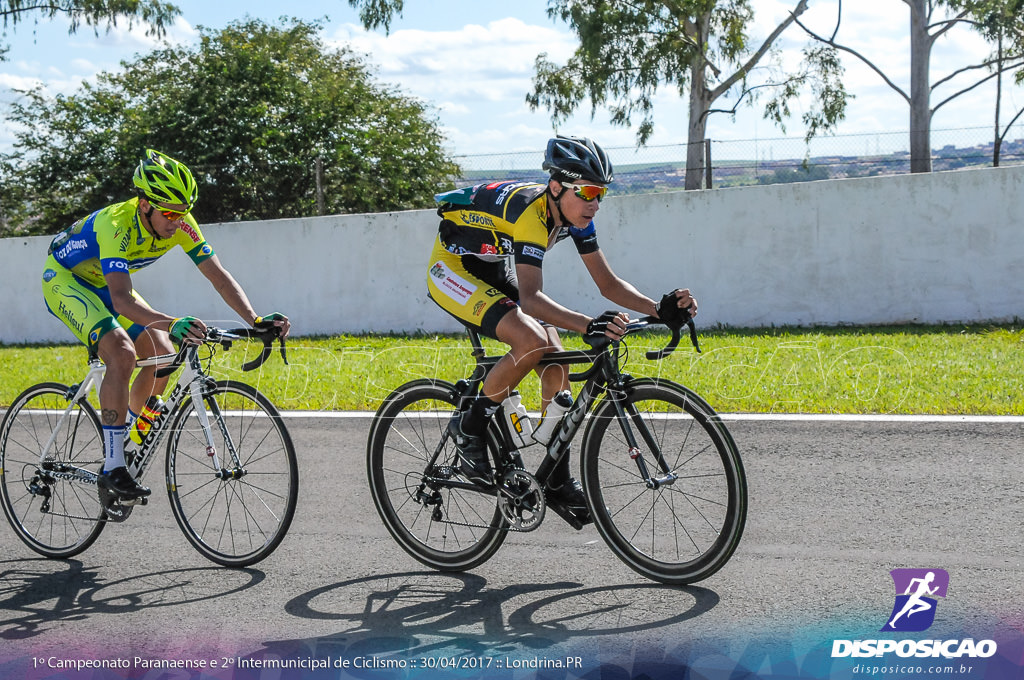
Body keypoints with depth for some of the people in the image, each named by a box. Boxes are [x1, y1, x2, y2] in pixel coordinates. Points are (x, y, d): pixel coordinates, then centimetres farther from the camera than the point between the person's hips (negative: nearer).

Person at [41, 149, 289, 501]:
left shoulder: (179, 222, -19)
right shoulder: (117, 224, -37)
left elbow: (219, 276, -20)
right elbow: (122, 302, -48)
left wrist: (256, 320, -34)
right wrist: (171, 323, -63)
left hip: (103, 285, 7)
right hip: (64, 279, -7)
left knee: (164, 356, -7)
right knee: (122, 353, -28)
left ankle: (121, 441, 14)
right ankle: (113, 469, -23)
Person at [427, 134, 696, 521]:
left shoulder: (574, 214, -9)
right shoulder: (530, 211, -34)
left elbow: (608, 283, -6)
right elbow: (531, 298, -44)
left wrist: (660, 309, -23)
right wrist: (588, 326, -57)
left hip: (494, 272, 8)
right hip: (453, 268, -8)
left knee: (556, 363, -3)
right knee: (531, 342, -30)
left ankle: (558, 481, 5)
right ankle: (469, 427, -9)